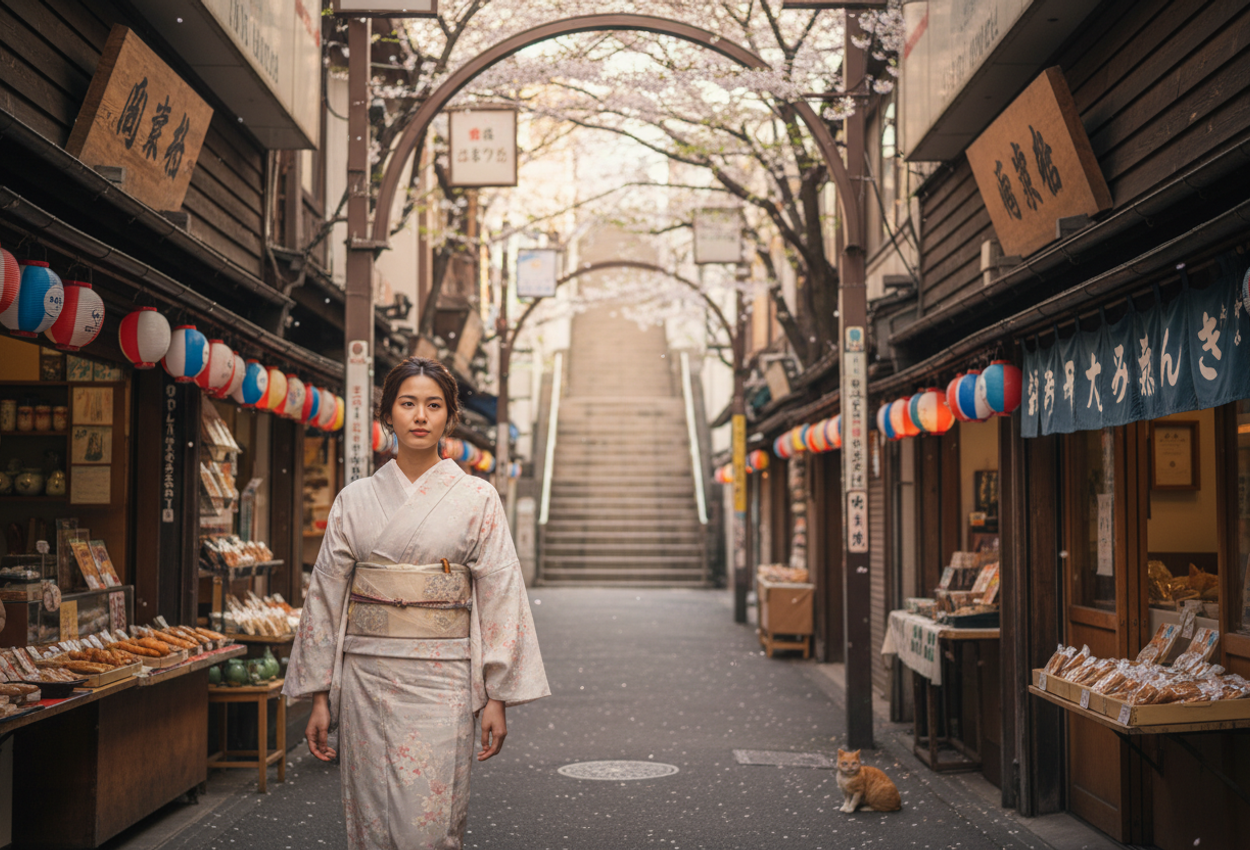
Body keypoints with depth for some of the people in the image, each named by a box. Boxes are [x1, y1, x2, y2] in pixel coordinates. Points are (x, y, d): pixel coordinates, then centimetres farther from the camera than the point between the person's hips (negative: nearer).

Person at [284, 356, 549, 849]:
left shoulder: (477, 499, 1)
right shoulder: (355, 500, 6)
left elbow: (499, 599, -1)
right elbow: (326, 597, 7)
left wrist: (497, 697, -5)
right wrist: (319, 696, 4)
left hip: (441, 681, -2)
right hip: (366, 678, 2)